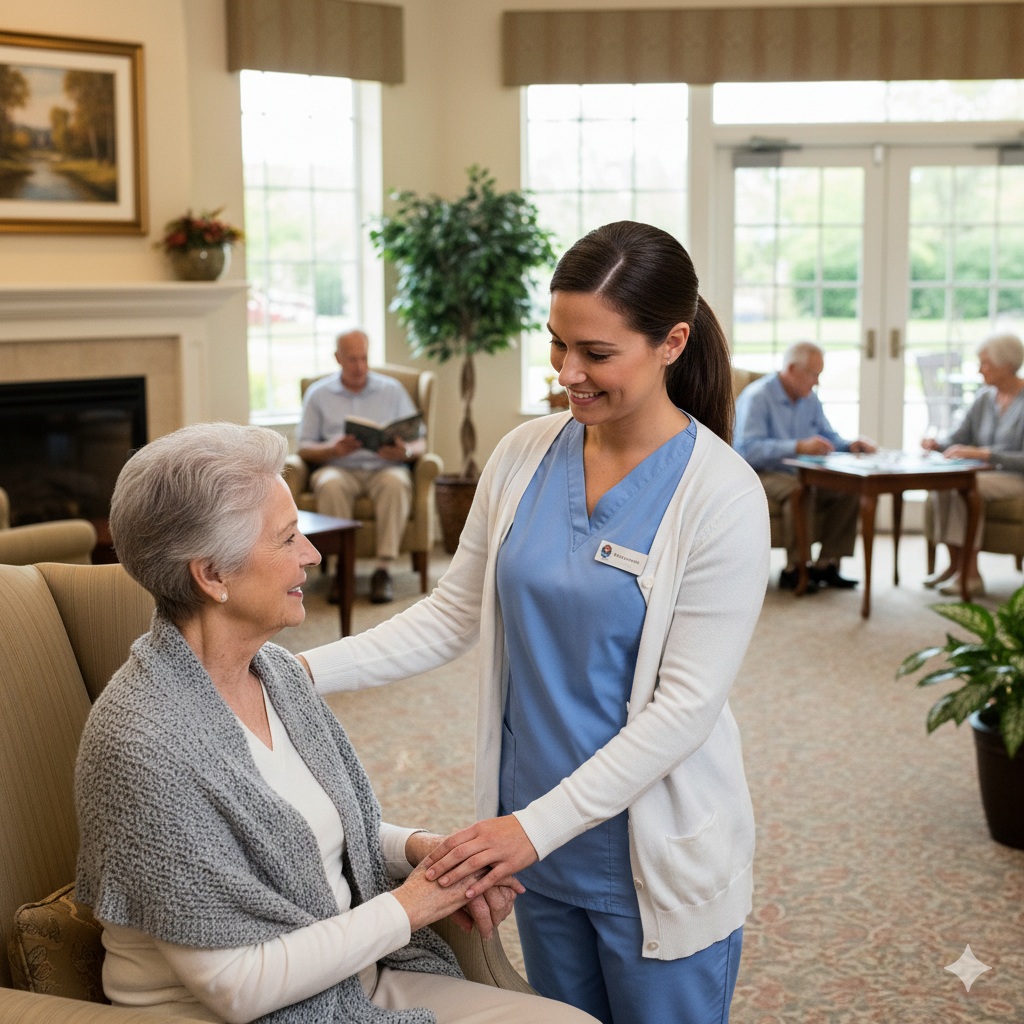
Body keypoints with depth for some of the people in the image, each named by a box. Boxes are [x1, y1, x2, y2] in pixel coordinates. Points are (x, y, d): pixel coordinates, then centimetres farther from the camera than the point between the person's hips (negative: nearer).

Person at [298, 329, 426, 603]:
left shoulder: (392, 390, 15)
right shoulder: (318, 393, 13)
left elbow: (420, 443, 10)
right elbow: (304, 448, 7)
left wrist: (406, 452, -15)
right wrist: (333, 449, -15)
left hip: (384, 467, 0)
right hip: (339, 467, 0)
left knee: (396, 482, -36)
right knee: (330, 485, -36)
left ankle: (384, 569, -36)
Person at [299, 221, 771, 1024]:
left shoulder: (721, 496, -18)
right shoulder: (524, 456, -2)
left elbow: (686, 704, -19)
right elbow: (454, 614, 4)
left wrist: (538, 825, -23)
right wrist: (308, 671, -7)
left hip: (656, 859, -5)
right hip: (539, 843, 5)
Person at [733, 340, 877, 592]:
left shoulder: (809, 399, 12)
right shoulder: (757, 397, -14)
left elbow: (828, 437, 21)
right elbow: (749, 450, -27)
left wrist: (850, 445, -3)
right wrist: (799, 447, -35)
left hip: (798, 472, 8)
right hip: (760, 475, -8)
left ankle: (825, 564, -9)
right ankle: (794, 569, -29)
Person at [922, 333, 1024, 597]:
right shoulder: (984, 398, 10)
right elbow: (959, 438, 13)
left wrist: (983, 453, -29)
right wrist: (937, 444, -9)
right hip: (986, 474, 7)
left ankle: (970, 574, -27)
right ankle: (954, 563, -13)